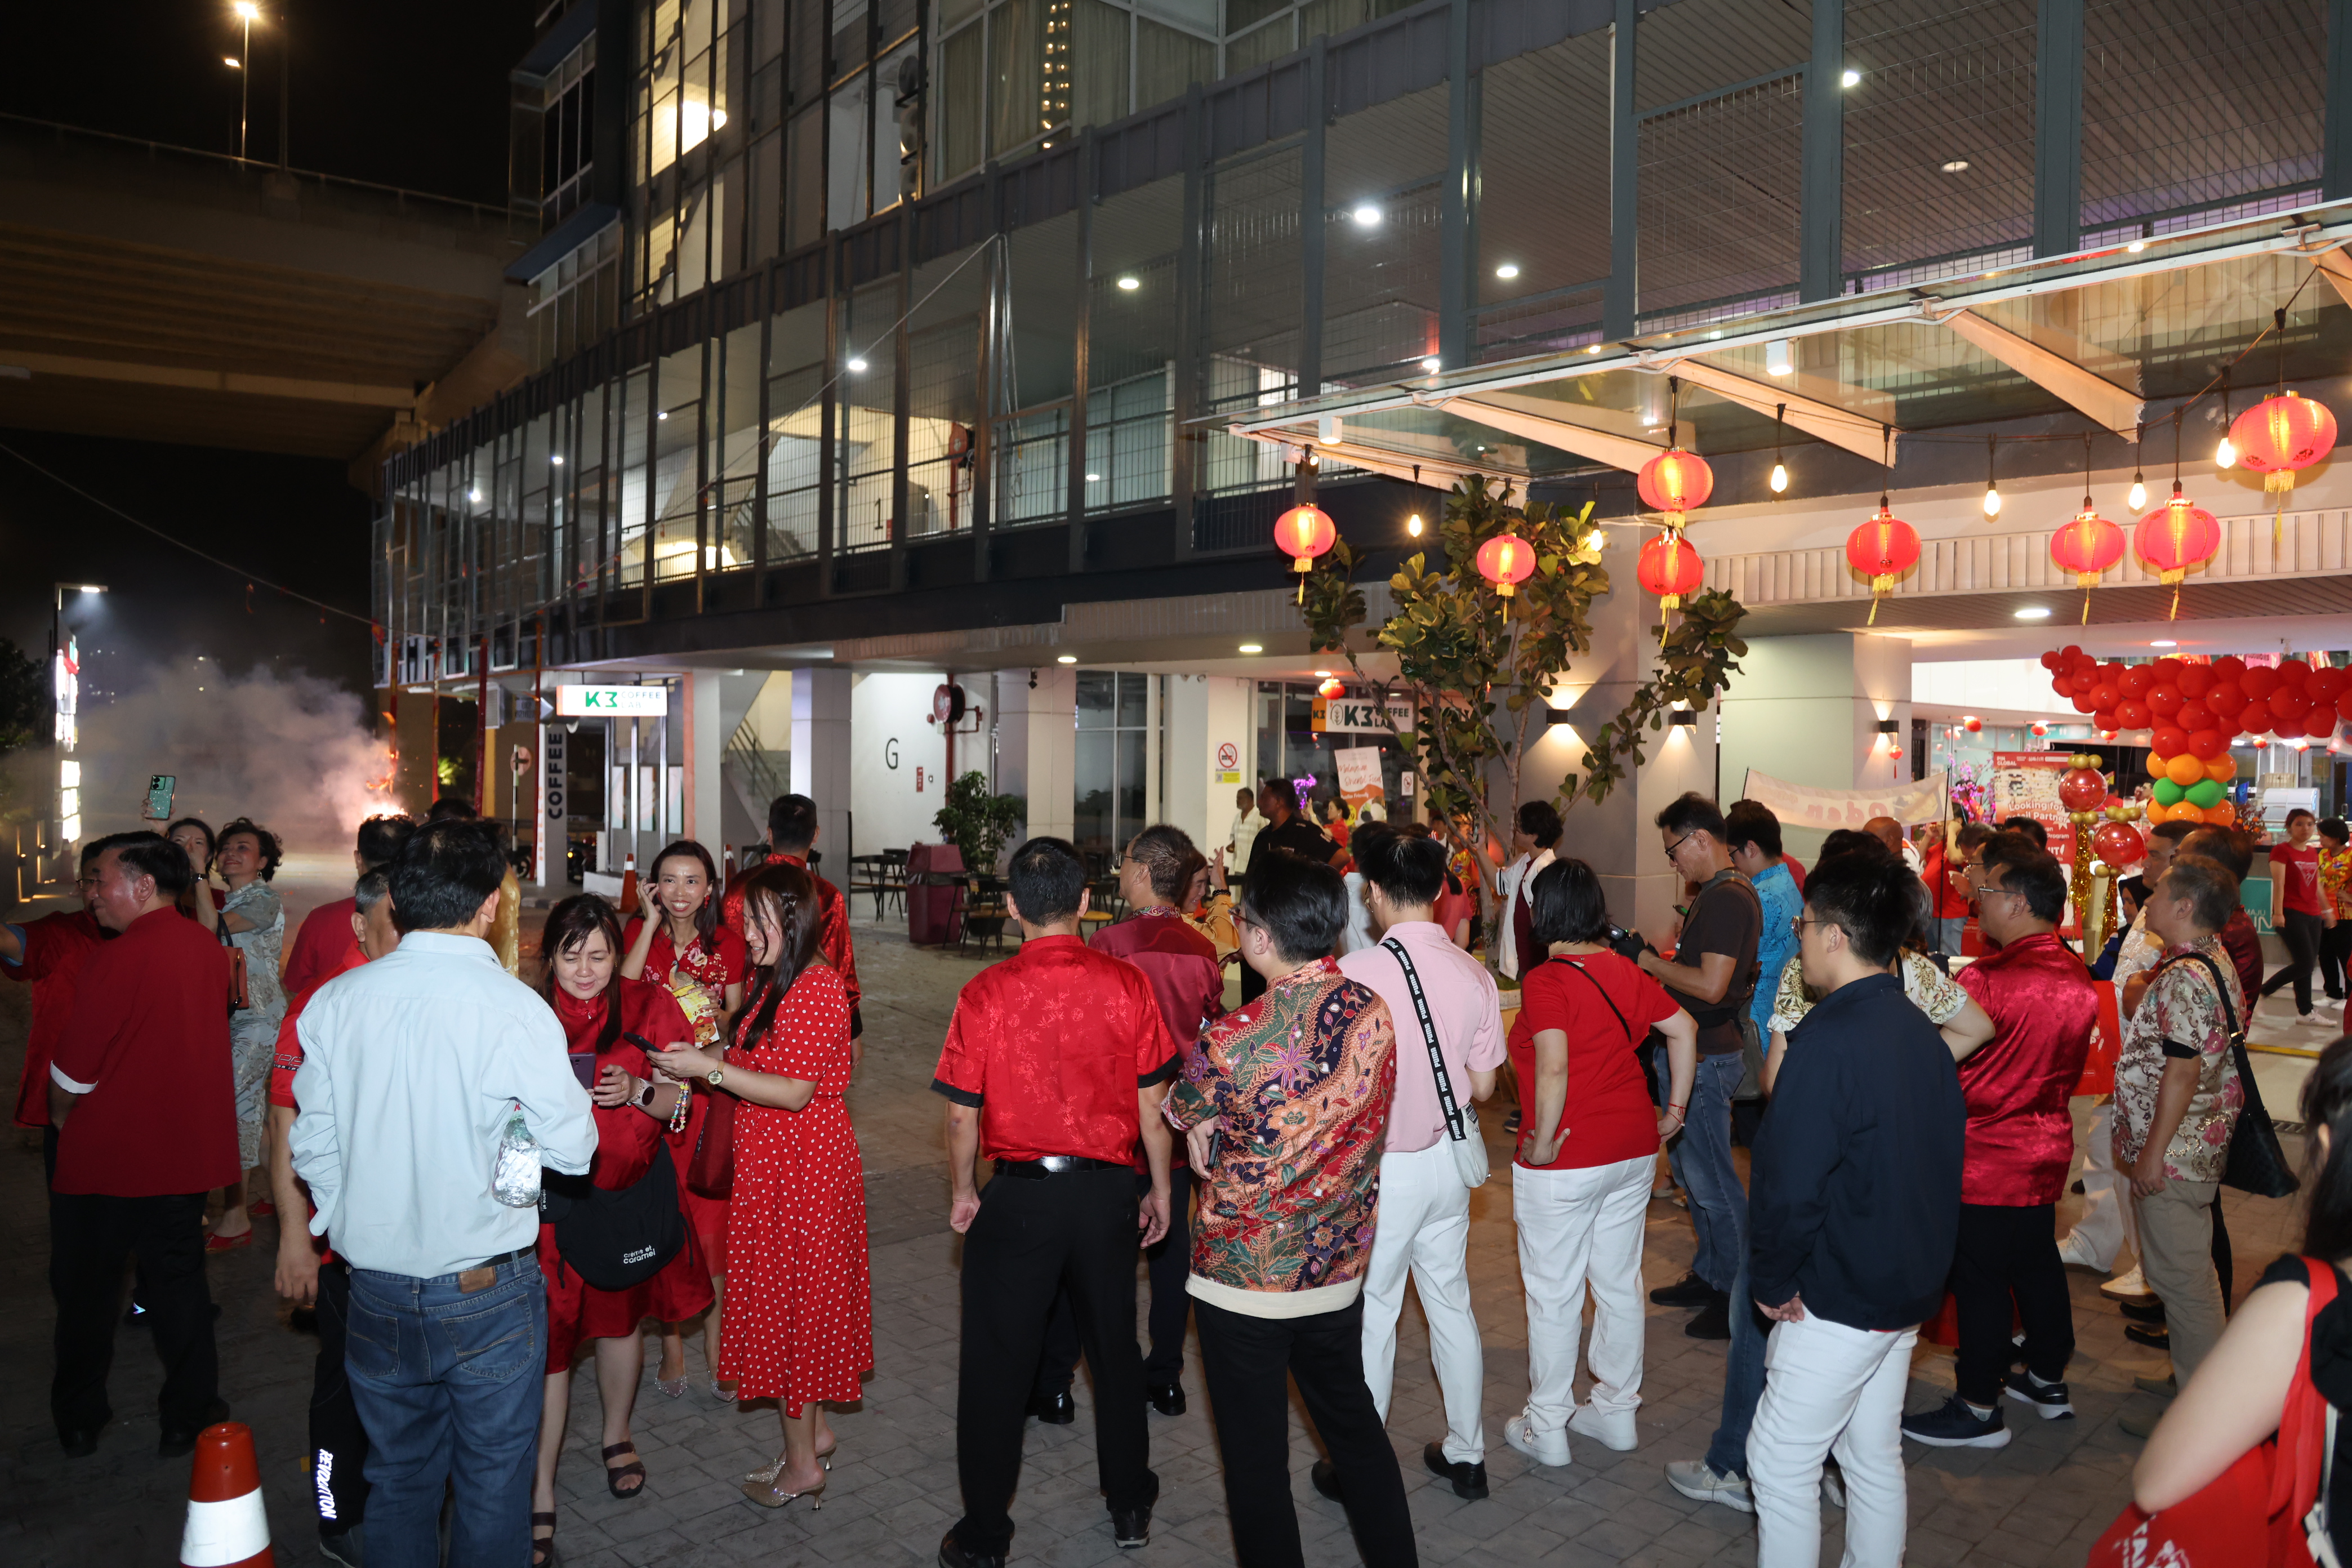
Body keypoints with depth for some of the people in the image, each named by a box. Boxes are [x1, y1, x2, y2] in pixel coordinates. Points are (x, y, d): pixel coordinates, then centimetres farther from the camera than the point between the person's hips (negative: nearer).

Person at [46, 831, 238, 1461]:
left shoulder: (116, 959, -22)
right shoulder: (209, 949, -2)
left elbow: (72, 1072, -15)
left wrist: (60, 1117, 3)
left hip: (104, 1153, -5)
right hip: (185, 1148, 5)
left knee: (85, 1289, 14)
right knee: (179, 1280, 15)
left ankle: (79, 1421, 28)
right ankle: (188, 1416, 21)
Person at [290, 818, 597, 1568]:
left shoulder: (334, 1001, -4)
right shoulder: (515, 1007, -19)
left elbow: (313, 1149, 3)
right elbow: (571, 1149, -13)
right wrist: (574, 1098, 6)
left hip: (376, 1291, 4)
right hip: (488, 1291, -4)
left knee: (398, 1480, 21)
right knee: (494, 1481, 13)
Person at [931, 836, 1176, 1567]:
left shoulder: (985, 993, -13)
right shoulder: (1127, 983, -9)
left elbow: (963, 1114, -8)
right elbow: (1152, 1102, -3)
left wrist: (962, 1192, 8)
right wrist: (1160, 1188, 9)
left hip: (1018, 1194, -2)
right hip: (1109, 1190, 2)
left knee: (996, 1365, 12)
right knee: (1114, 1348, 20)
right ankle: (1131, 1507, 37)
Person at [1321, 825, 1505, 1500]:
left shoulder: (1357, 972, -22)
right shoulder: (1474, 974, -6)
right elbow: (1483, 1085, 1)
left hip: (1384, 1163, -5)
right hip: (1449, 1159, 5)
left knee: (1370, 1315, 10)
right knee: (1451, 1303, 20)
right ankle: (1466, 1454, 35)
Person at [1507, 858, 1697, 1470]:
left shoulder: (1547, 980, -18)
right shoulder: (1624, 971, 4)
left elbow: (1554, 1068, -28)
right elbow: (1684, 1028, 6)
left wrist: (1543, 1142, -18)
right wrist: (1675, 1108, 11)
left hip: (1566, 1163, -7)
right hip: (1634, 1149, 7)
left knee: (1554, 1294, 7)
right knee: (1620, 1283, 18)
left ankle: (1546, 1427, 18)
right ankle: (1617, 1409, 31)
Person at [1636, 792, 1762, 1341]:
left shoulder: (1728, 899, -20)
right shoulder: (1720, 894, 13)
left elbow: (1711, 985, -26)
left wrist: (1648, 960, -19)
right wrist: (1654, 955, 8)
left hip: (1709, 1055, -11)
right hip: (1699, 1050, 11)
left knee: (1712, 1179, -1)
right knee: (1689, 1165, 20)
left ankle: (1737, 1296, 11)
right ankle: (1708, 1275, 32)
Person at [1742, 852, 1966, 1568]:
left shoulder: (1830, 1038, -23)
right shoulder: (1922, 1033, 4)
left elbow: (1788, 1180, -23)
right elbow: (1942, 1164, 12)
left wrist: (1772, 1281, -10)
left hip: (1839, 1300, -9)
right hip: (1910, 1288, 9)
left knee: (1781, 1464, 4)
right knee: (1874, 1458, 19)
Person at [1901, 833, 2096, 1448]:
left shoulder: (1985, 981, -25)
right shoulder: (2078, 978, 0)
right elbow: (2072, 1068, 12)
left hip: (1986, 1159, -8)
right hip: (2047, 1149, 8)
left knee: (1979, 1279, 4)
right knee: (2037, 1263, 22)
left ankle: (1978, 1409, 15)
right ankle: (2047, 1380, 38)